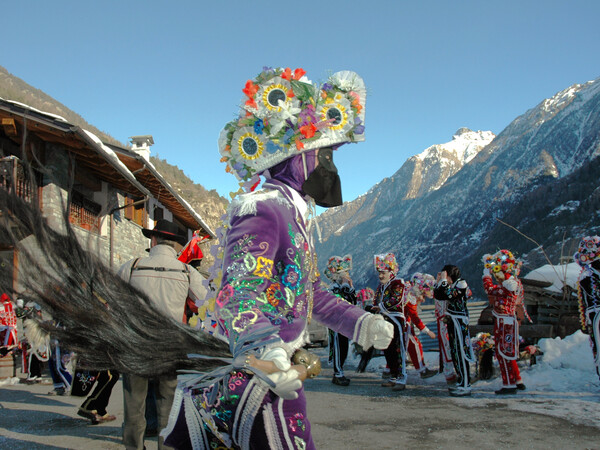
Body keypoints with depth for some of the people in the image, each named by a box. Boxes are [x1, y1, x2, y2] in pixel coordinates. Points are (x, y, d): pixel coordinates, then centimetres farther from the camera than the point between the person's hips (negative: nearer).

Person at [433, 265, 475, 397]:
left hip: (460, 322, -10)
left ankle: (465, 386, -2)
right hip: (451, 322, 10)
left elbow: (445, 295, -27)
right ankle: (460, 382, 24)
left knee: (461, 352, -6)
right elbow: (437, 296, 14)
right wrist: (438, 281, 9)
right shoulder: (452, 285, 11)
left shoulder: (461, 285, -15)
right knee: (455, 352, 14)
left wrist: (443, 281, -19)